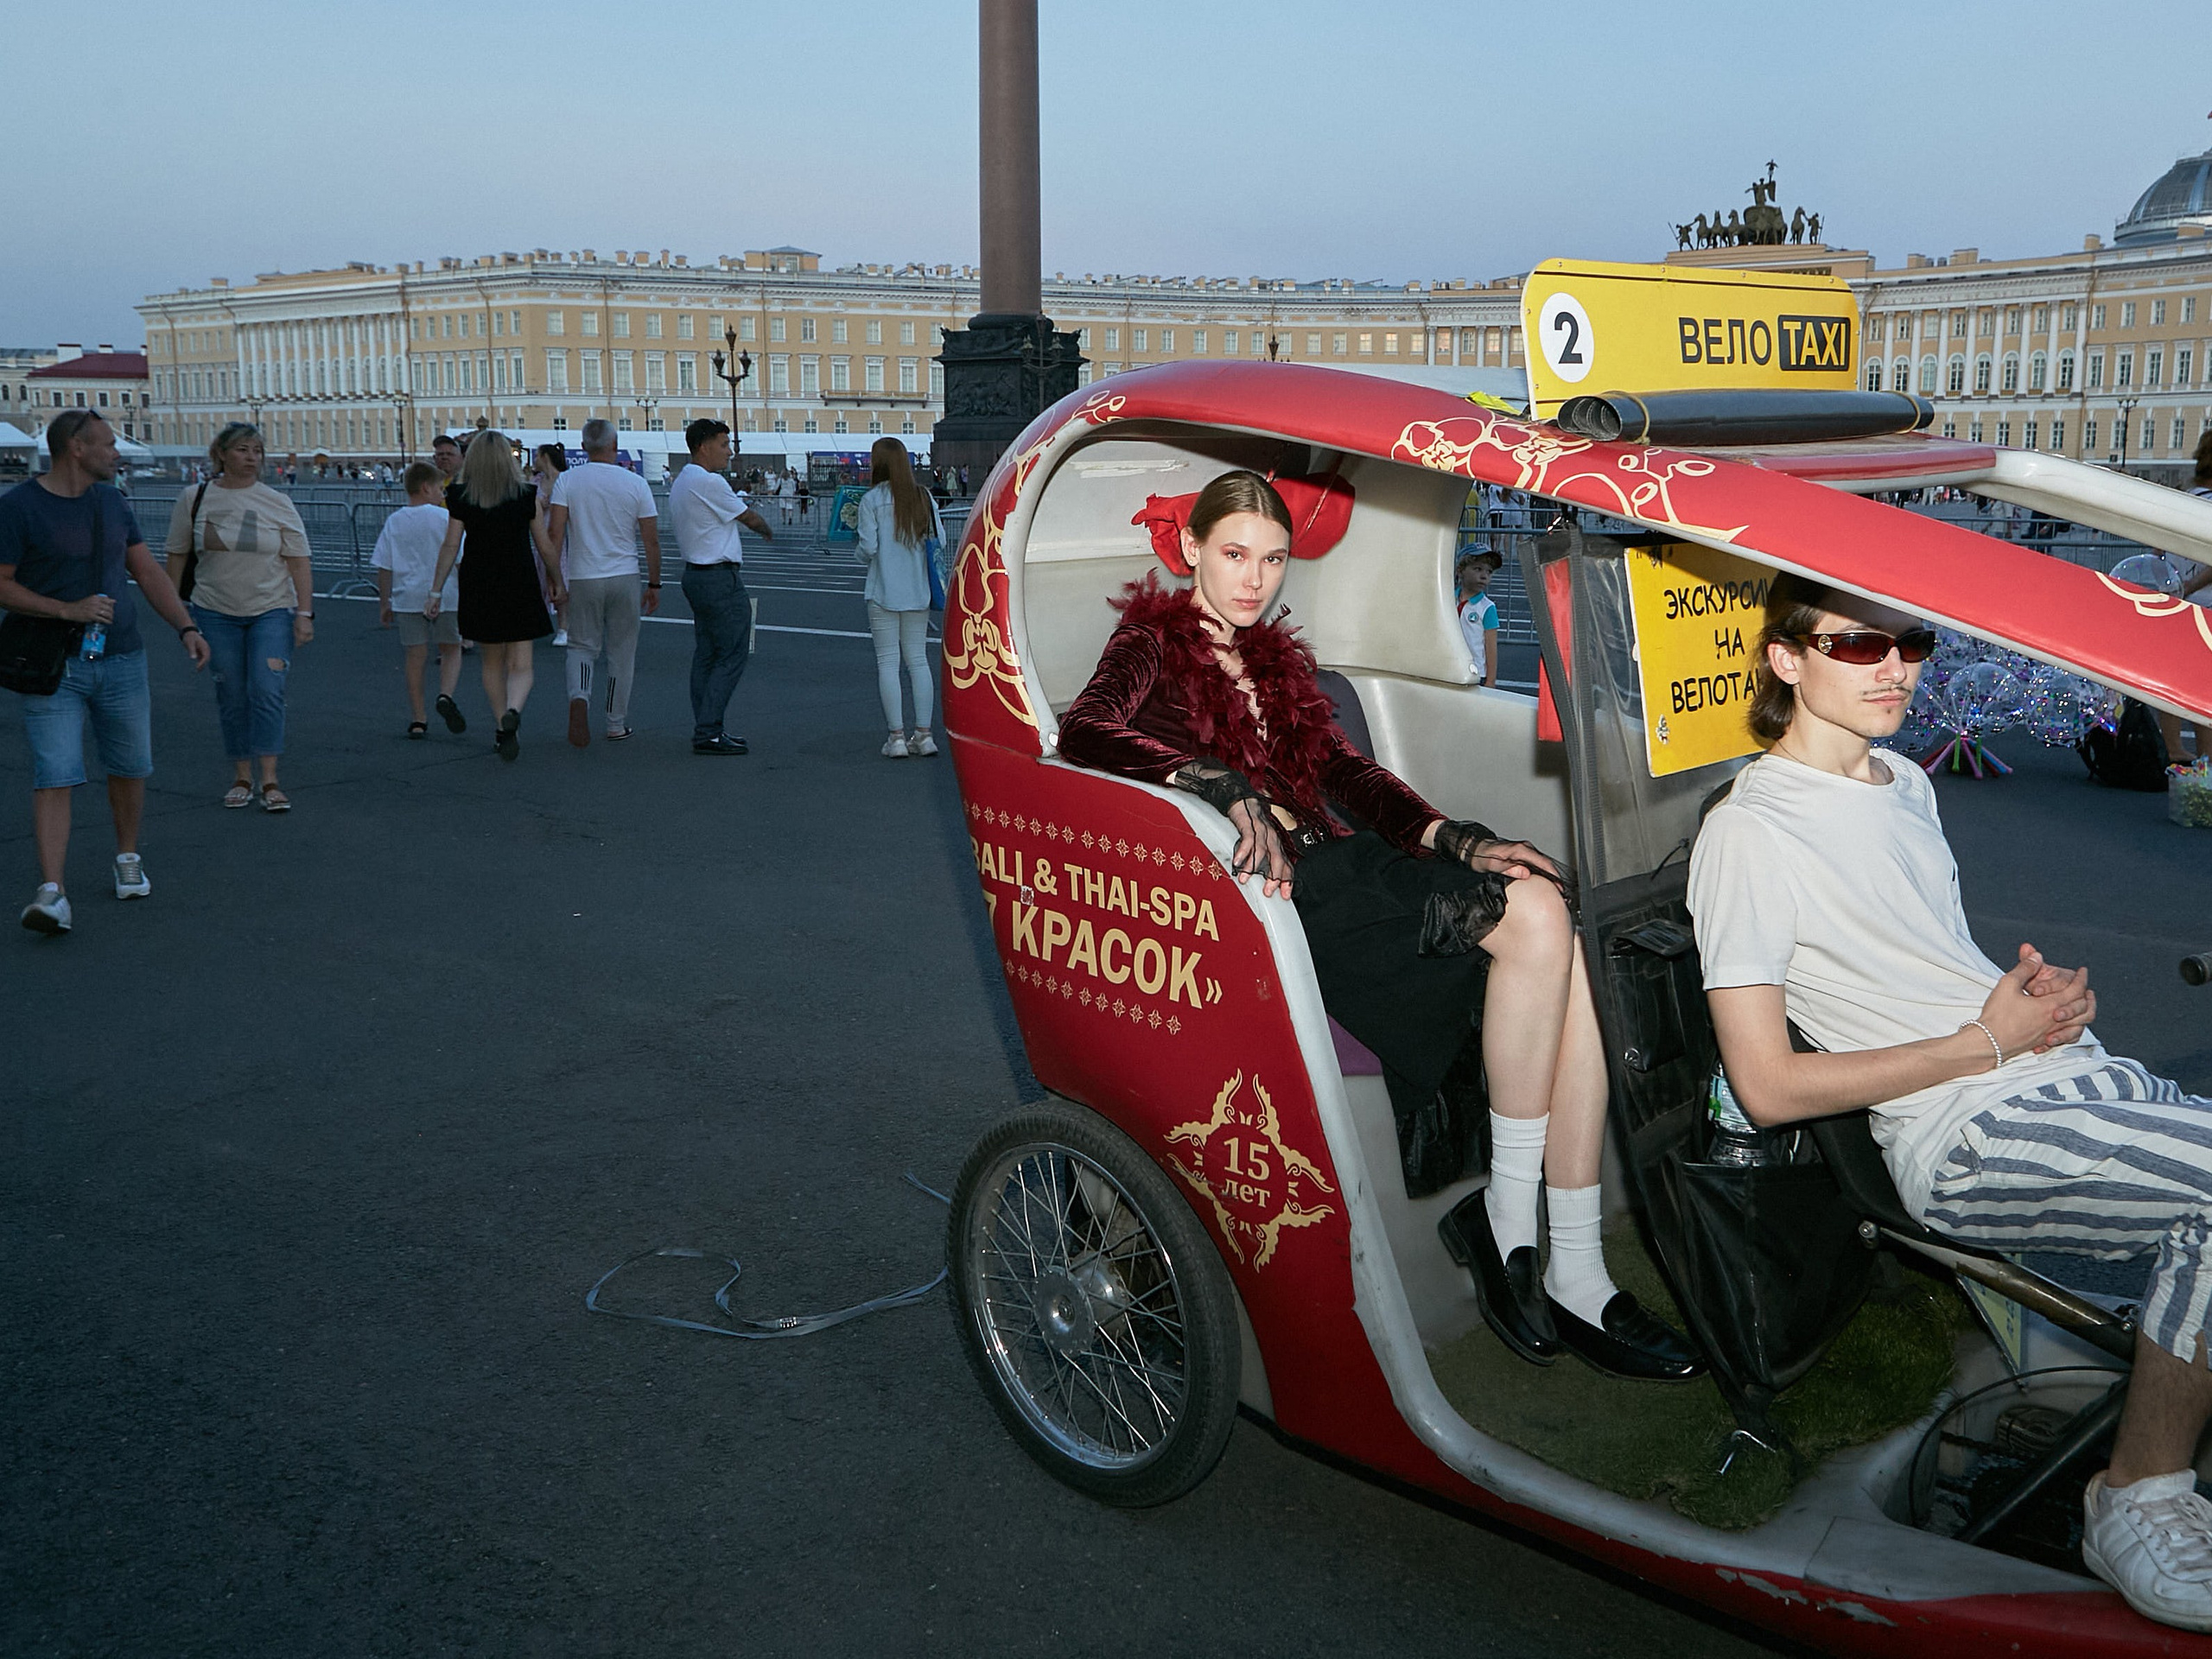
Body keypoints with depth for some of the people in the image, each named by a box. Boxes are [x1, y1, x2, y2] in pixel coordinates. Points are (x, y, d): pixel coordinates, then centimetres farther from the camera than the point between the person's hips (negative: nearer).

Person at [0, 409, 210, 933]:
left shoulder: (112, 501, 11)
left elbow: (147, 571, 16)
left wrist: (187, 627, 6)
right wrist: (67, 609, -18)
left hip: (121, 659, 5)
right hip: (54, 665, -5)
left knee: (130, 768, 11)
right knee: (53, 776, -10)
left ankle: (127, 858, 32)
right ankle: (52, 890, -14)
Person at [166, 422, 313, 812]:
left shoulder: (277, 503, 0)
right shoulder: (194, 499, 2)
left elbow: (299, 562, -1)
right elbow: (177, 556, 9)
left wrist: (304, 614, -7)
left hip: (272, 611, -1)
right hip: (216, 613, 1)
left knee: (267, 691, -11)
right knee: (232, 697, 5)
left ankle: (269, 781, -7)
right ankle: (241, 778, 17)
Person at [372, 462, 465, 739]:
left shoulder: (394, 522, 4)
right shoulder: (445, 518, -5)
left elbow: (384, 567, 5)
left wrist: (384, 603, 12)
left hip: (408, 598, 2)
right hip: (445, 595, -2)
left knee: (415, 656, 8)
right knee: (451, 649, 14)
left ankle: (417, 721, 8)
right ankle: (446, 695, -13)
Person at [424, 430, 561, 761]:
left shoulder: (461, 497, -3)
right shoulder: (526, 497, -5)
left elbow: (451, 546, -6)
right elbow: (545, 547, -1)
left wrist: (435, 591, -1)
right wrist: (557, 582, 14)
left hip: (478, 588, 2)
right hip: (520, 587, -2)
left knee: (492, 662, 18)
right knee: (520, 665, 0)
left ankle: (502, 728, 22)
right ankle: (512, 711, -29)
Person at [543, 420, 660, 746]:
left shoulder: (566, 481, -2)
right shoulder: (635, 484, -1)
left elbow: (554, 534, -9)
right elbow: (651, 540, -1)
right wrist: (654, 584, 8)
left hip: (582, 578, 0)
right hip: (625, 578, 0)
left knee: (582, 646, 12)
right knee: (621, 652, 10)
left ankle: (579, 696, -18)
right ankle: (617, 725, 16)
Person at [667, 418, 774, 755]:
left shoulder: (679, 484, 15)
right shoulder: (709, 482, -16)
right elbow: (749, 518, -6)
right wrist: (769, 531, 14)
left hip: (694, 573, 10)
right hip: (720, 578, -10)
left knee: (706, 654, 12)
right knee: (732, 655, -7)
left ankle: (705, 730, 14)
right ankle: (708, 733, -10)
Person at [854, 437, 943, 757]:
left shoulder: (872, 500, -9)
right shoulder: (924, 497, 2)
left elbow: (868, 548, -11)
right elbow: (939, 540, 2)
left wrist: (861, 554, 11)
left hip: (884, 593, -4)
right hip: (918, 591, 4)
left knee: (887, 662, 1)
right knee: (918, 660, 10)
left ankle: (897, 737, -1)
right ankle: (923, 734, 8)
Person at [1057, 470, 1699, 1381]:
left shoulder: (1275, 659, 28)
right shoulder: (1152, 642, 7)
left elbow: (1347, 771, 18)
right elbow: (1083, 733, -15)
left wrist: (1452, 840, -1)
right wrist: (1230, 791, -30)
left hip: (1335, 862, 7)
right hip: (1268, 884, -7)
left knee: (1563, 936, -20)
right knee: (1533, 913, -25)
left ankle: (1577, 1272, -20)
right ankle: (1507, 1217, -13)